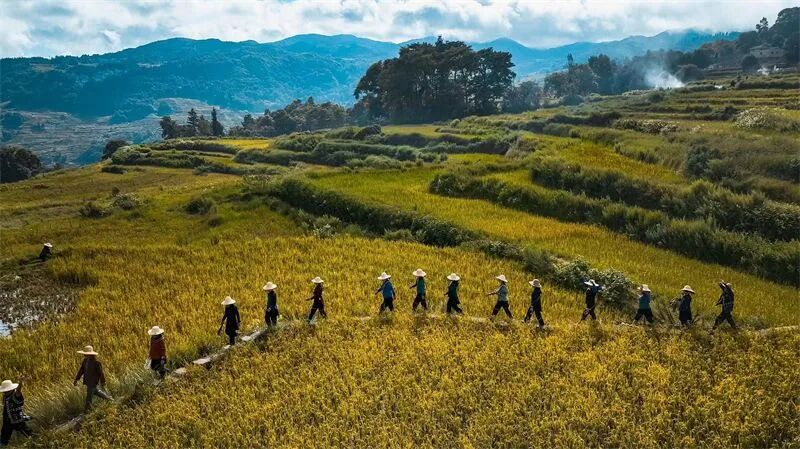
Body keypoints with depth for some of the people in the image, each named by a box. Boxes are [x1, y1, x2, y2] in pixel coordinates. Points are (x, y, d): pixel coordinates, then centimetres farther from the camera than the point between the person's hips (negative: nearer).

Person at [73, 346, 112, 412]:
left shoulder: (96, 362, -24)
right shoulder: (85, 360, -3)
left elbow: (101, 372, -16)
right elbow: (81, 370, 5)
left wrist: (103, 382, -10)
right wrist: (76, 379, 2)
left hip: (93, 382, -8)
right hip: (88, 381, 8)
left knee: (89, 395, -1)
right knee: (95, 391, 25)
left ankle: (87, 409, 12)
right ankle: (107, 397, 44)